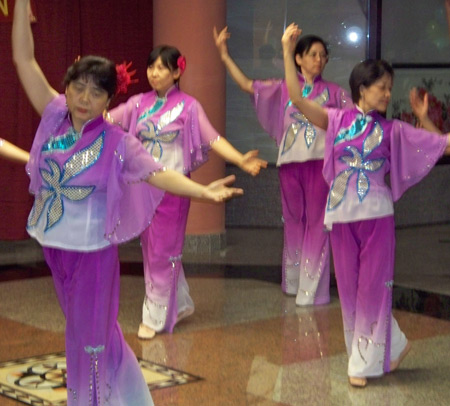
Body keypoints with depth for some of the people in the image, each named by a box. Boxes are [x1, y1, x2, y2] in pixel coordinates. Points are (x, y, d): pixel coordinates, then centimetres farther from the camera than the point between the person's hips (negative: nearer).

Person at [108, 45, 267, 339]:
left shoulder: (188, 106, -6)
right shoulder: (139, 104, 6)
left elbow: (212, 139, -14)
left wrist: (241, 160, -28)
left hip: (173, 187, -5)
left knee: (163, 251, 0)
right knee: (151, 249, 11)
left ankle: (156, 316, 9)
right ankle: (179, 304, 27)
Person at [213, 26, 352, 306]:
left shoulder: (333, 92, 6)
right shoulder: (283, 88, 7)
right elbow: (246, 85, 4)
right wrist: (224, 54, 0)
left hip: (320, 162, -1)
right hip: (290, 162, 1)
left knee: (316, 223, -2)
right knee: (293, 220, 11)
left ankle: (312, 288, 1)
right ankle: (293, 282, 23)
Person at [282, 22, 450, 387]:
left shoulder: (392, 129, 4)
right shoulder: (337, 120, 2)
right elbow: (297, 99, -8)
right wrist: (288, 52, -11)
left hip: (376, 214, -1)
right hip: (342, 215, 1)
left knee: (373, 286, 1)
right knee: (350, 287, 7)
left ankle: (365, 362, 13)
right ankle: (389, 347, 24)